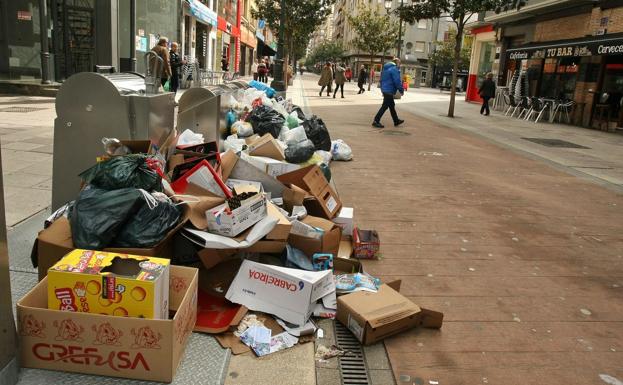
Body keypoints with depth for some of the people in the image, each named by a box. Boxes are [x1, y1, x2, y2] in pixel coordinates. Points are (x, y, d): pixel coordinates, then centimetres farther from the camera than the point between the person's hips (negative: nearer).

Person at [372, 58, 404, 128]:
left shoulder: (386, 68, 15)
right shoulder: (394, 69, -14)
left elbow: (382, 79, 22)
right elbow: (397, 81, -18)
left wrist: (382, 89, 25)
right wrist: (401, 90, -8)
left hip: (384, 90, 10)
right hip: (389, 91, -10)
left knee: (392, 106, 17)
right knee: (385, 106, -6)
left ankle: (396, 121, 27)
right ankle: (376, 121, -7)